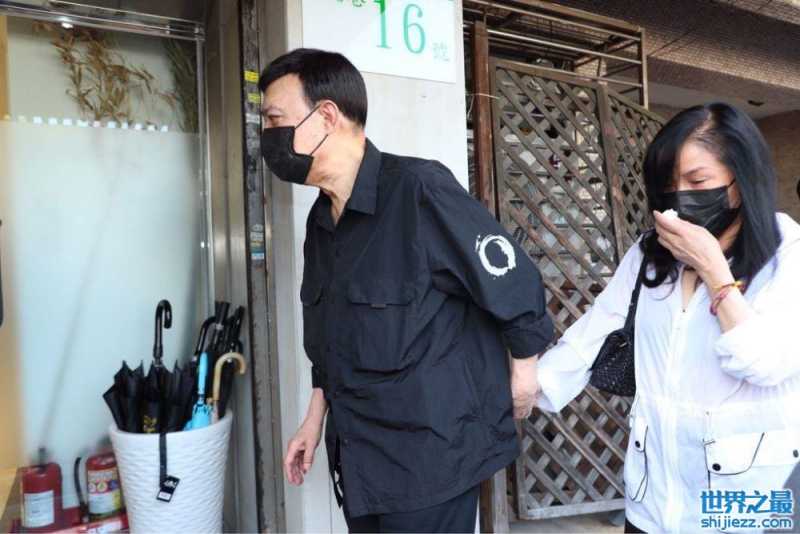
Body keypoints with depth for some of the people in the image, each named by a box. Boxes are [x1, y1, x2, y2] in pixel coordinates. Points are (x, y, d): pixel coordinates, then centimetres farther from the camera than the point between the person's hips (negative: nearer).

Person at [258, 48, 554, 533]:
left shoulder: (419, 189, -21)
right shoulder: (321, 220, 4)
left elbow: (515, 283, -14)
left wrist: (523, 370, -1)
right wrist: (315, 419, 17)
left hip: (432, 456, -7)